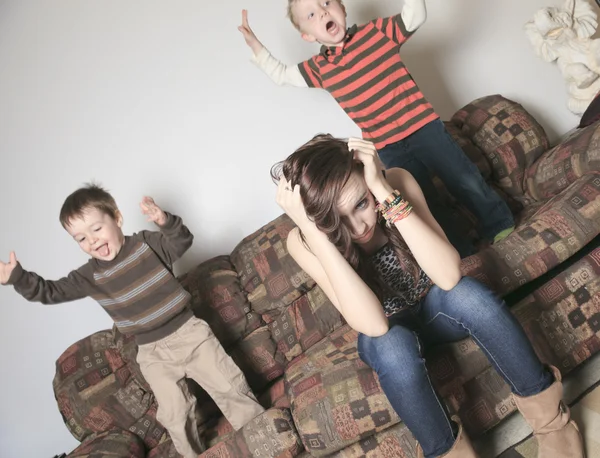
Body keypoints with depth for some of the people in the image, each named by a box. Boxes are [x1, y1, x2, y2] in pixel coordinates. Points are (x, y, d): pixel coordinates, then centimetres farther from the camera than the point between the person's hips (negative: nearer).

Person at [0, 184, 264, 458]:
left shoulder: (147, 243, -7)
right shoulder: (91, 275, -1)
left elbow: (183, 242, -19)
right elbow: (51, 292, -1)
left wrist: (165, 221, -38)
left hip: (189, 332, -2)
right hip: (153, 353, 2)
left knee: (230, 386, 4)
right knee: (174, 415, 7)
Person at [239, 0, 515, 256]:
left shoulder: (377, 31, -2)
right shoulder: (319, 69, 5)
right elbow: (280, 74, 14)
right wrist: (254, 44, 6)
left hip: (423, 127, -1)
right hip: (386, 148, 2)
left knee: (466, 181, 3)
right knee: (424, 202, 5)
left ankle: (501, 226, 28)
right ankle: (463, 255, 21)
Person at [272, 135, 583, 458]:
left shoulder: (396, 182, -24)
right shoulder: (303, 242, -26)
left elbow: (449, 275, -35)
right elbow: (374, 324, -38)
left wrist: (384, 192, -42)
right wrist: (312, 231, -45)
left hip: (433, 306, 1)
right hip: (387, 332, -1)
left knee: (467, 294, -33)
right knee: (393, 348, -36)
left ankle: (547, 413, -11)